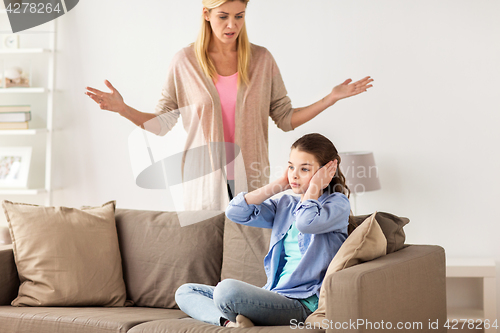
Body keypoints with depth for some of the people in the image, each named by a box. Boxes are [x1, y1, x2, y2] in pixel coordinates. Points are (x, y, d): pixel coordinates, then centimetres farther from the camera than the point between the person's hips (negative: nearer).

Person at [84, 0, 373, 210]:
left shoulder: (262, 60, 3)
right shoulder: (185, 62, 0)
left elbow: (286, 118, 6)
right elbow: (162, 122, 3)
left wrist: (333, 97, -1)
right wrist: (122, 109, -11)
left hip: (251, 181, 1)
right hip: (204, 180, -1)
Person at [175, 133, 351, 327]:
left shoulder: (338, 203, 0)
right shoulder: (286, 205, 19)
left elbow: (306, 221, -24)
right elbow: (235, 212, 7)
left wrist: (314, 186, -5)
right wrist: (280, 184, 10)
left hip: (303, 303, -9)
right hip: (275, 295, 9)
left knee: (227, 289, -34)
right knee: (185, 292, 6)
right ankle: (229, 321, -19)